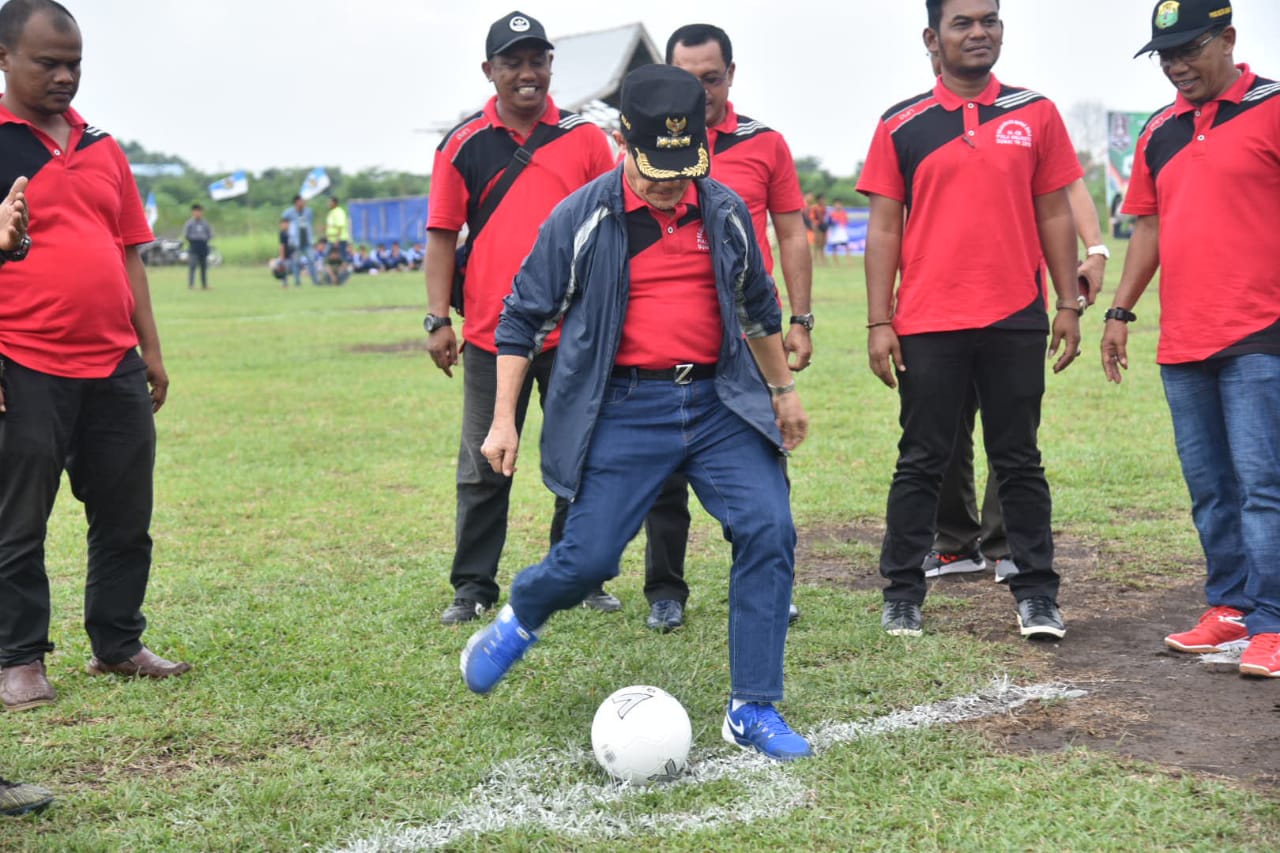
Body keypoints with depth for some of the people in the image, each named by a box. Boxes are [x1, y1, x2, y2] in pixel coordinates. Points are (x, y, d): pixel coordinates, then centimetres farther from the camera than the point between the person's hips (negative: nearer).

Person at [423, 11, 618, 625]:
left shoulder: (585, 139, 4)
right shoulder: (463, 145, 3)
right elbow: (442, 235, 4)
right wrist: (437, 320, -3)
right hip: (490, 334, 0)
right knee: (483, 466, 5)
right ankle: (473, 585, 15)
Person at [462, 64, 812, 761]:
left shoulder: (725, 212, 6)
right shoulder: (582, 218, -4)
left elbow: (757, 307, 23)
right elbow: (524, 317, 3)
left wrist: (783, 390, 29)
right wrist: (504, 419, 1)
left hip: (719, 401, 3)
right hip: (624, 409, -3)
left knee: (768, 529, -11)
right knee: (588, 558, -6)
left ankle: (752, 710, 0)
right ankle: (520, 619, 32)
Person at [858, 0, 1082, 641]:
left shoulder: (1035, 115, 7)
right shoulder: (901, 126, 4)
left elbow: (1054, 215, 9)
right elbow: (884, 228, 3)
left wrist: (1068, 305, 4)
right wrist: (878, 322, -3)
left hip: (1016, 322, 1)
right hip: (927, 324, -1)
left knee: (1019, 462, 8)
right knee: (921, 463, 5)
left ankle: (1036, 595, 15)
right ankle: (902, 595, 14)